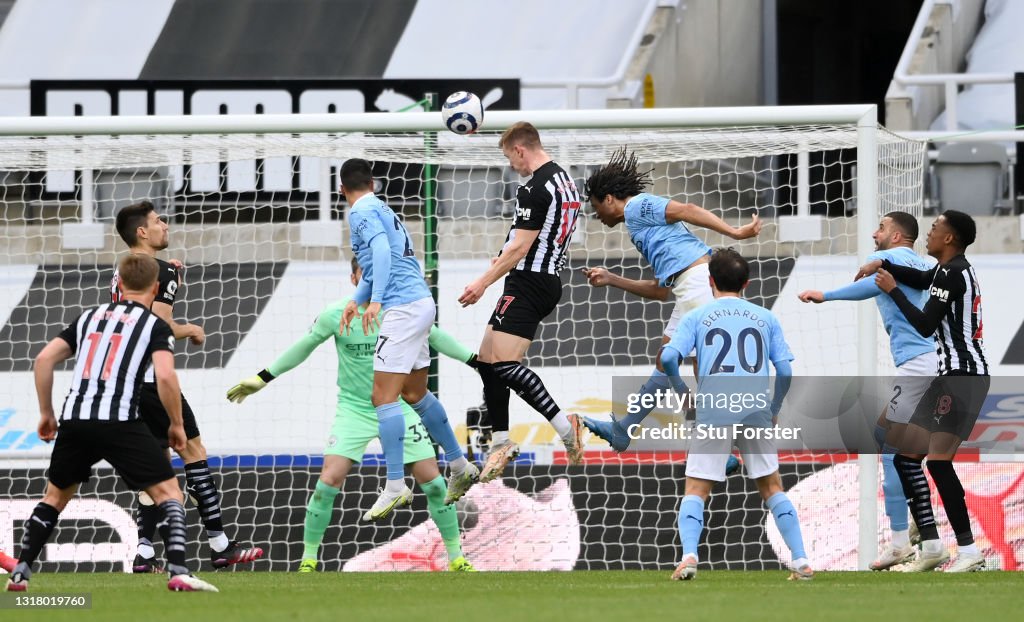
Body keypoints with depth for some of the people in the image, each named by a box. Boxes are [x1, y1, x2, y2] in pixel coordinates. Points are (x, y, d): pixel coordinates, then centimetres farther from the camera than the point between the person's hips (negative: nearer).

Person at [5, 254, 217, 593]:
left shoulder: (89, 318, 21)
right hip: (119, 422, -5)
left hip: (74, 419, 5)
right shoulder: (155, 326, 7)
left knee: (55, 496, 24)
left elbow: (44, 359, 15)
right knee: (168, 492, 1)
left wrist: (46, 413, 23)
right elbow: (165, 376, -9)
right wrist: (176, 424, 4)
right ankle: (179, 573, -16)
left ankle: (20, 573, 19)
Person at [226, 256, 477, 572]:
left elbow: (436, 338, 12)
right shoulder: (335, 315, -8)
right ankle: (308, 559, 1)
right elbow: (303, 348, 6)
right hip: (354, 410, -1)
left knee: (433, 482, -3)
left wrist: (476, 360, 16)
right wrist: (261, 379, 9)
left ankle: (456, 558, 12)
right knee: (329, 481, -15)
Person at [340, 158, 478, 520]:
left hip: (403, 308, -9)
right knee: (414, 393, 21)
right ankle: (460, 467, 28)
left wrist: (375, 299, -30)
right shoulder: (382, 209, 20)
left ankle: (396, 486, -17)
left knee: (383, 395, -12)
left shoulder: (362, 212, -7)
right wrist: (356, 300, 21)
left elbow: (381, 249, -23)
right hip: (421, 303, 9)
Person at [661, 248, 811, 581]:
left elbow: (668, 358, -4)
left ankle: (689, 556, -18)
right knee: (772, 488, 13)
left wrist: (681, 391, 12)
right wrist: (774, 411, 20)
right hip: (757, 412, 2)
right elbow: (785, 371, 7)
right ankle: (800, 560, 6)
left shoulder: (696, 317, 10)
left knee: (696, 490, 3)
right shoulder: (765, 318, 15)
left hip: (713, 412, -2)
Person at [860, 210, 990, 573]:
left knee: (938, 460, -20)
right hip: (951, 375, 11)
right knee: (906, 455, 11)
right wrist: (883, 265, 25)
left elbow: (925, 325, -18)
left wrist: (892, 290, -8)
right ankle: (931, 546, 10)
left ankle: (969, 550, -21)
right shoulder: (949, 271, 17)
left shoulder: (953, 274, -14)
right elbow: (921, 280, 38)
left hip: (963, 375, -11)